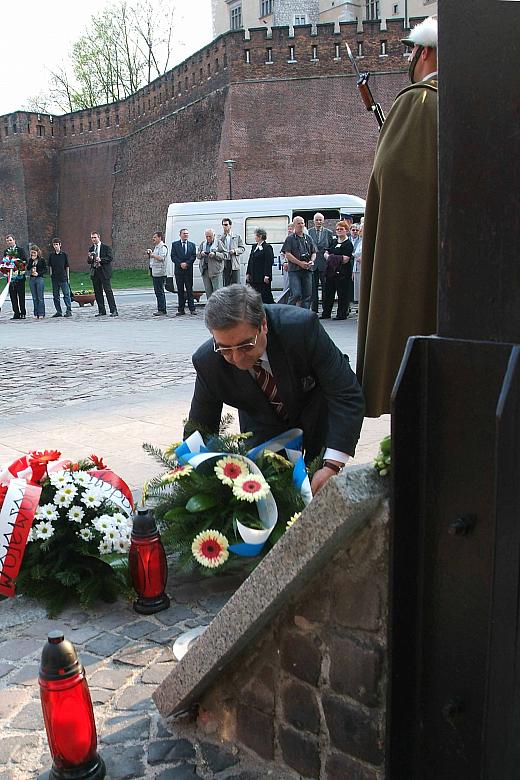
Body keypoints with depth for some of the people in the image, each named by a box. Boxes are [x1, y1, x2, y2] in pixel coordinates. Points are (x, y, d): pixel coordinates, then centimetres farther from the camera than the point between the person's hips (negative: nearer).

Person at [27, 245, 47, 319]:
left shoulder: (42, 260, 1)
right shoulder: (30, 260, 13)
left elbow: (45, 270, -1)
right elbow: (28, 268, 0)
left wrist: (38, 273, -13)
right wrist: (32, 260, -6)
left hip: (40, 279, -4)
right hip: (32, 279, 4)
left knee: (40, 297, -5)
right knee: (34, 298, 5)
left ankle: (41, 313, -3)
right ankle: (36, 314, 7)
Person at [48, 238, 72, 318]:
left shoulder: (64, 254, 0)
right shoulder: (51, 255, 7)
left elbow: (67, 267, 4)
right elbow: (50, 266, 13)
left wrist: (67, 277, 2)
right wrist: (51, 275, 4)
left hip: (63, 278, -3)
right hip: (54, 278, 3)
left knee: (66, 294, -6)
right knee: (55, 296, 7)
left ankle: (69, 311, -3)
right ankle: (58, 312, 14)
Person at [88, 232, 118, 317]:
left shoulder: (106, 247, 0)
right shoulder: (91, 249, 16)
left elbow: (110, 258, -8)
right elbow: (89, 262, 16)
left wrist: (100, 260, -19)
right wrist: (90, 258, -6)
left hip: (104, 272, -6)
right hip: (94, 272, 6)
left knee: (108, 291, -8)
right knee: (97, 292, 6)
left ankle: (113, 311, -6)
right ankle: (101, 311, 13)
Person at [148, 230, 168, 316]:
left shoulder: (163, 247, -10)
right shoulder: (156, 247, 21)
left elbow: (161, 258, -22)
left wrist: (152, 254, -13)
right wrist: (149, 254, 12)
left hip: (159, 273, -10)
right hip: (154, 272, 10)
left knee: (160, 292, -9)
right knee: (157, 292, 11)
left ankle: (162, 310, -7)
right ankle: (161, 309, 15)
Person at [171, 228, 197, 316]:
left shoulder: (192, 245, 11)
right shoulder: (175, 244, 8)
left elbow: (193, 256, 2)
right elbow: (173, 256, 0)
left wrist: (186, 263, -12)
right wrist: (180, 264, -13)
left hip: (189, 270, 0)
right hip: (179, 270, 0)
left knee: (189, 290, 0)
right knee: (180, 291, 3)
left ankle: (192, 308, 2)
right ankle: (181, 309, 6)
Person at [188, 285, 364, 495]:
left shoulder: (302, 326, -38)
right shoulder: (207, 361, -28)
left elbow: (347, 395, -33)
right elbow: (200, 428, -13)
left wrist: (332, 466, -40)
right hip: (263, 422, 2)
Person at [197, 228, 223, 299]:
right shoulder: (202, 244, 16)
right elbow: (197, 256, 15)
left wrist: (215, 254, -19)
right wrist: (201, 253, -7)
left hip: (216, 270, -5)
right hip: (205, 270, 5)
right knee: (208, 291, 8)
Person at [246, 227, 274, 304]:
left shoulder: (267, 247, -9)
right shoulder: (254, 247, 16)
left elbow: (269, 262, -14)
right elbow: (250, 261, 18)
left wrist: (266, 275, -19)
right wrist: (248, 273, 14)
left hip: (263, 277, -8)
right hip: (254, 277, 8)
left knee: (266, 295, -3)